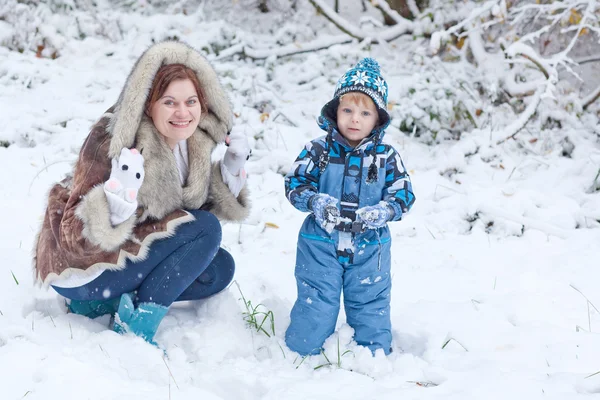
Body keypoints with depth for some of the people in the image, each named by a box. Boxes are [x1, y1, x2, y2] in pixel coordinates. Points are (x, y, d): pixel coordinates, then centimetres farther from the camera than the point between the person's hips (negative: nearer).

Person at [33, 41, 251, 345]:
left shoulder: (194, 142, -4)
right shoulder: (114, 141, -26)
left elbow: (205, 207, 7)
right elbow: (78, 238, -27)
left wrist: (232, 171, -7)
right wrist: (119, 195, -44)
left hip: (129, 252, 8)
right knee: (205, 230, -18)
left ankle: (106, 301, 1)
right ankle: (136, 325, -14)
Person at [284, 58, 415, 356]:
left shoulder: (387, 157, -1)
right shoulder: (319, 151, -4)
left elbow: (403, 196, -2)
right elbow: (294, 184, -3)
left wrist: (378, 214, -21)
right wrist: (317, 202, -23)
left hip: (369, 249, 1)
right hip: (321, 245, -1)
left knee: (371, 308, 12)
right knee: (314, 307, 4)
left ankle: (376, 354, 32)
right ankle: (302, 353, 26)